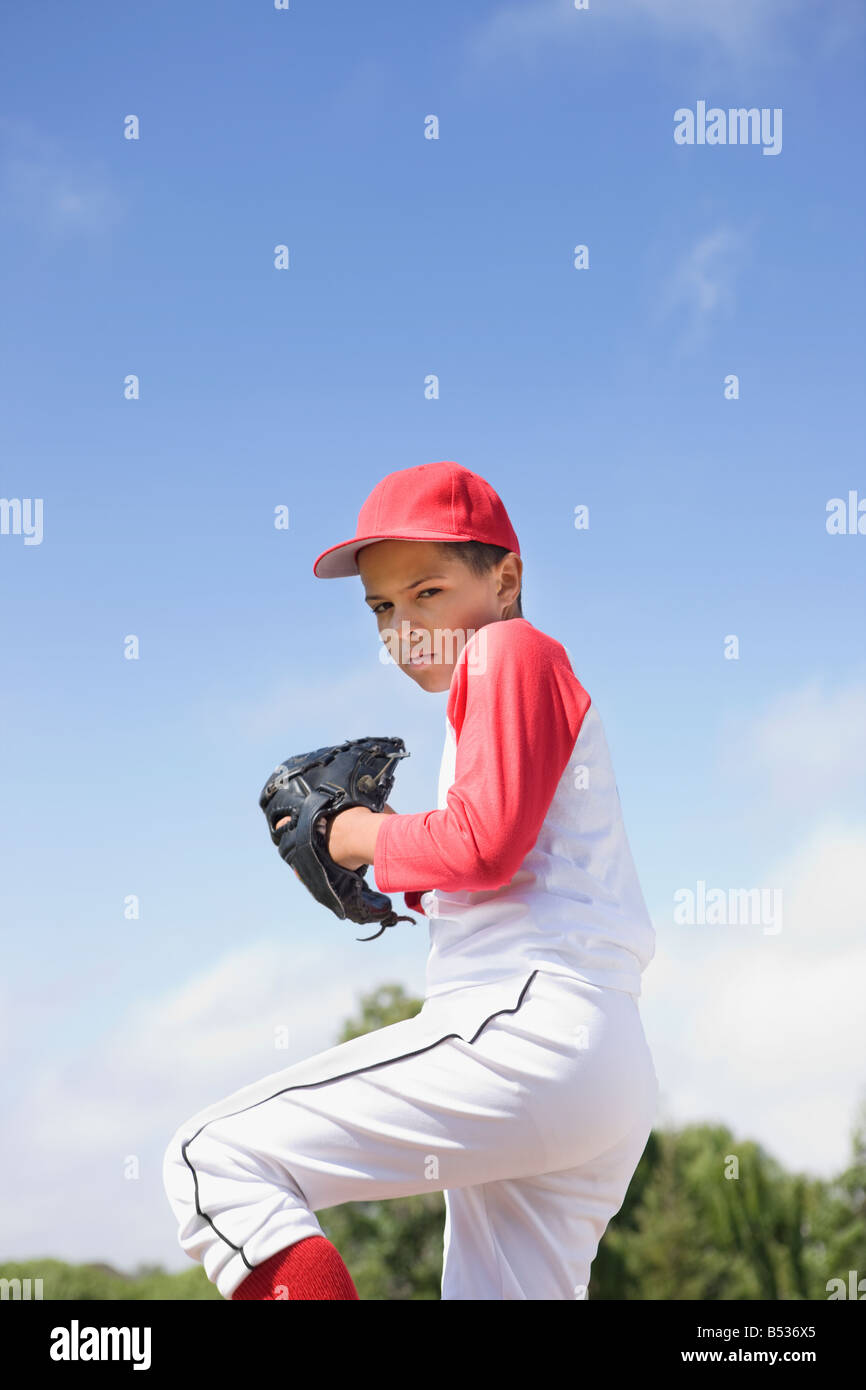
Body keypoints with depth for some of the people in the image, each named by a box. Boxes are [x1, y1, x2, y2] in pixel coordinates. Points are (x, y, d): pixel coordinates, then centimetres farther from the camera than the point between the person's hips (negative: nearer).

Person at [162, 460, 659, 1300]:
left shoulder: (512, 650, 0)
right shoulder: (517, 671, 28)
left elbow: (485, 843, -14)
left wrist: (369, 838, 2)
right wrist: (398, 870, 15)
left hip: (531, 1028, -10)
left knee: (210, 1161, -13)